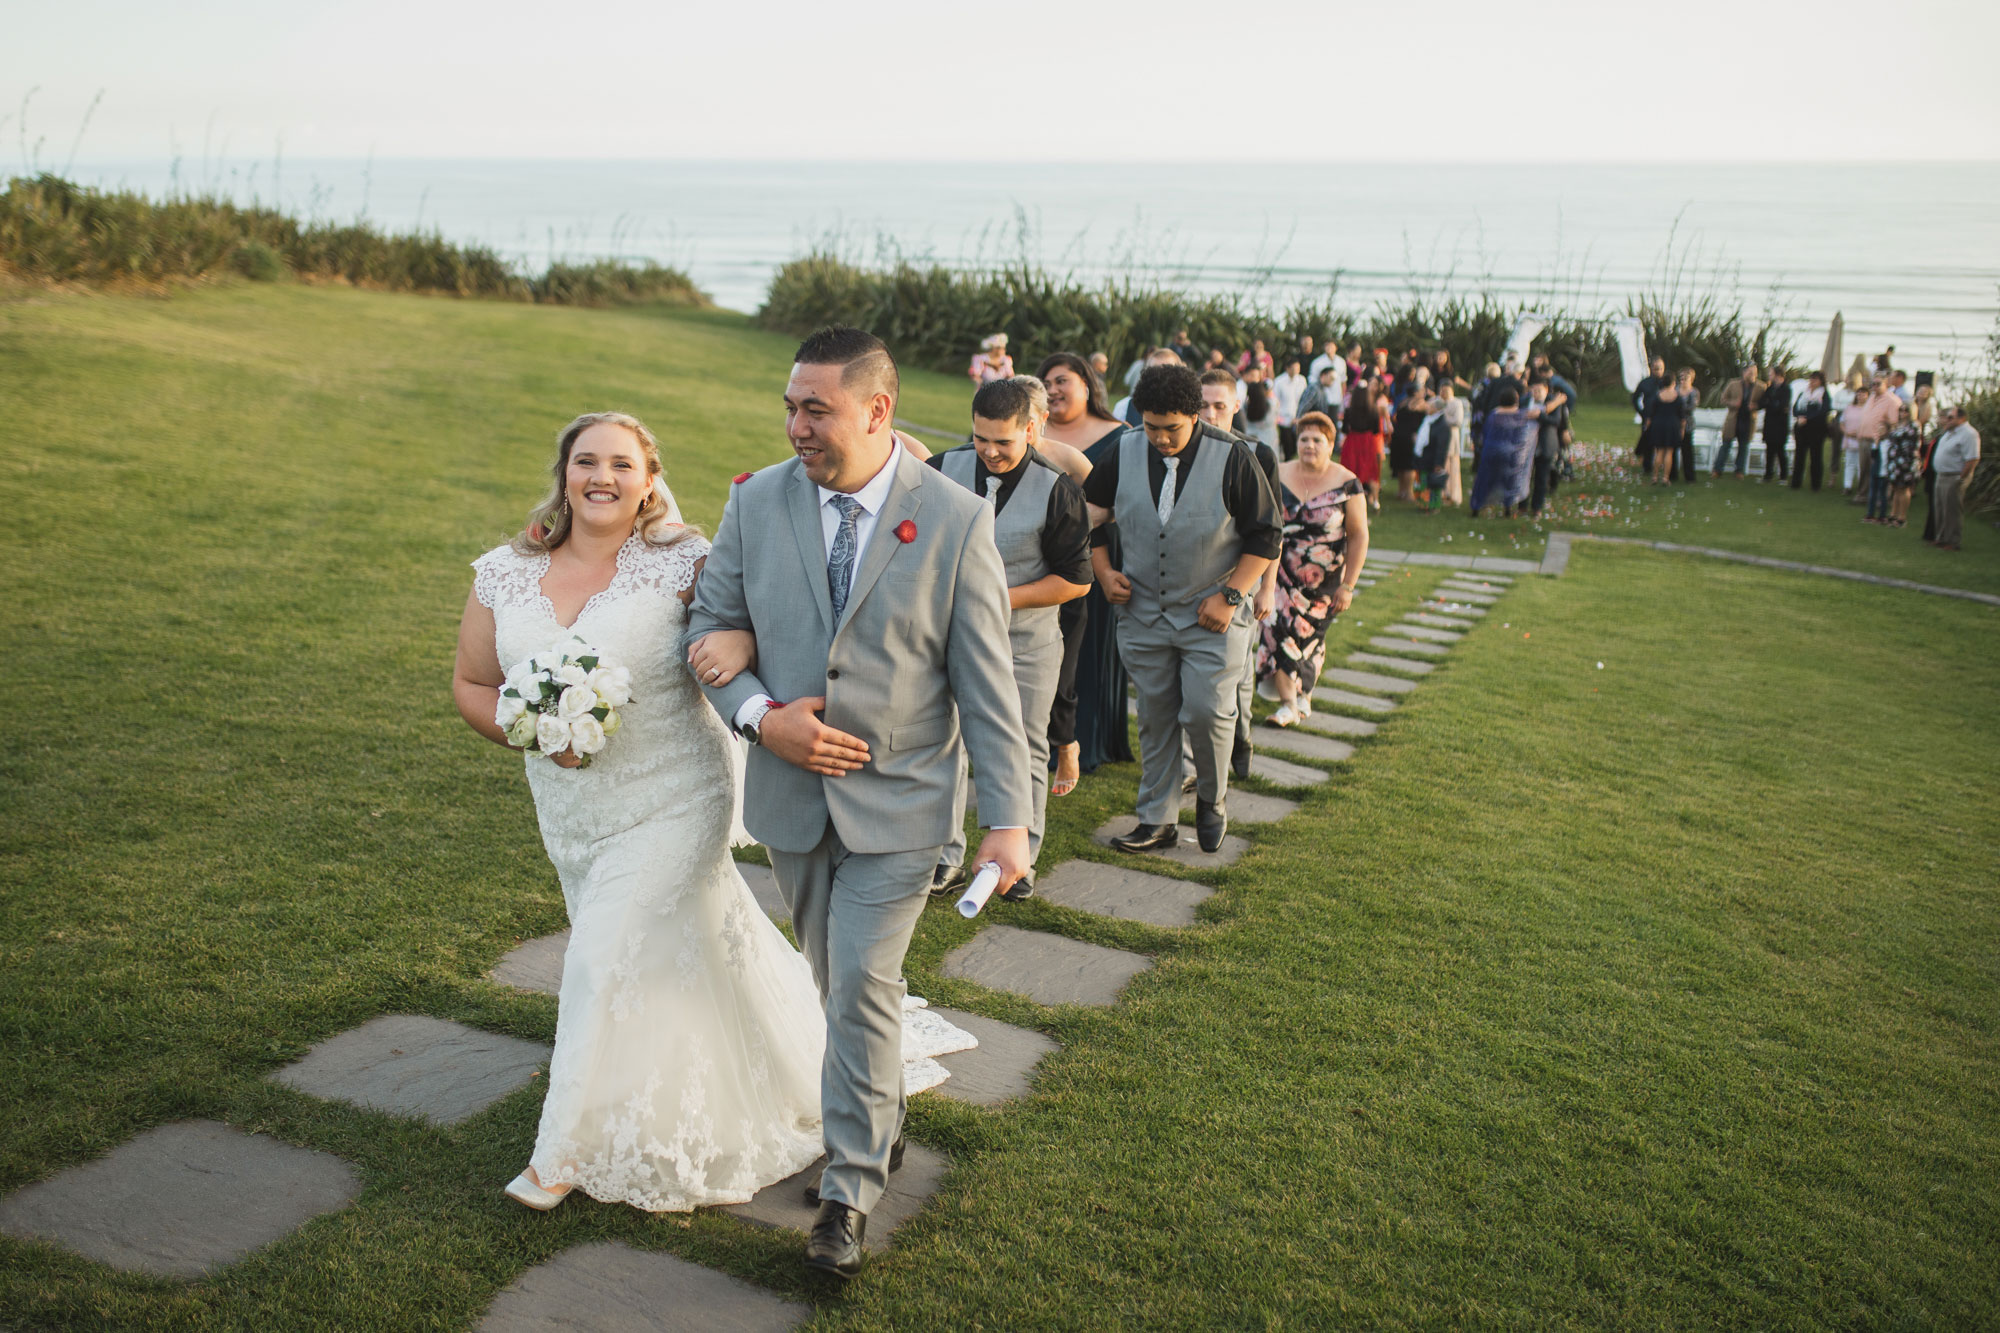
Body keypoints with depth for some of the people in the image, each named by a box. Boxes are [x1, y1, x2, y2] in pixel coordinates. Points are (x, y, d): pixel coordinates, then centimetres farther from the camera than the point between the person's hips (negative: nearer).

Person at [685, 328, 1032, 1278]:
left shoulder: (956, 521, -12)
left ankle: (849, 1189, 14)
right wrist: (762, 717, -16)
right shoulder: (756, 502, -4)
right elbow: (710, 629, 3)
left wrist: (1008, 820, -12)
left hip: (898, 802, -3)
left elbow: (987, 682, -10)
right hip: (791, 794, 4)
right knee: (837, 983, 18)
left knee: (862, 988, -4)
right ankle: (883, 1108, 44)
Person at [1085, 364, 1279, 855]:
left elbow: (1264, 536, -5)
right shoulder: (1126, 453, -1)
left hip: (1212, 616, -3)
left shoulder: (1231, 459, -10)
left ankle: (1212, 800, 20)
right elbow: (1089, 512, 14)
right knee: (1155, 718, 8)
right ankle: (1157, 819, 20)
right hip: (1143, 612, 3)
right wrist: (1103, 571, 3)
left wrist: (1230, 596, -11)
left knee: (1208, 712, -8)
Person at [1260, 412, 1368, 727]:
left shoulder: (1346, 485, -9)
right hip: (1281, 573, 1)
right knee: (1278, 629, -13)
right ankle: (1288, 704, -10)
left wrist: (1348, 585, -8)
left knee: (1309, 636, 11)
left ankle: (1304, 695, 33)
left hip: (1323, 581, -1)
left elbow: (1359, 537, -5)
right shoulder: (1279, 476, -2)